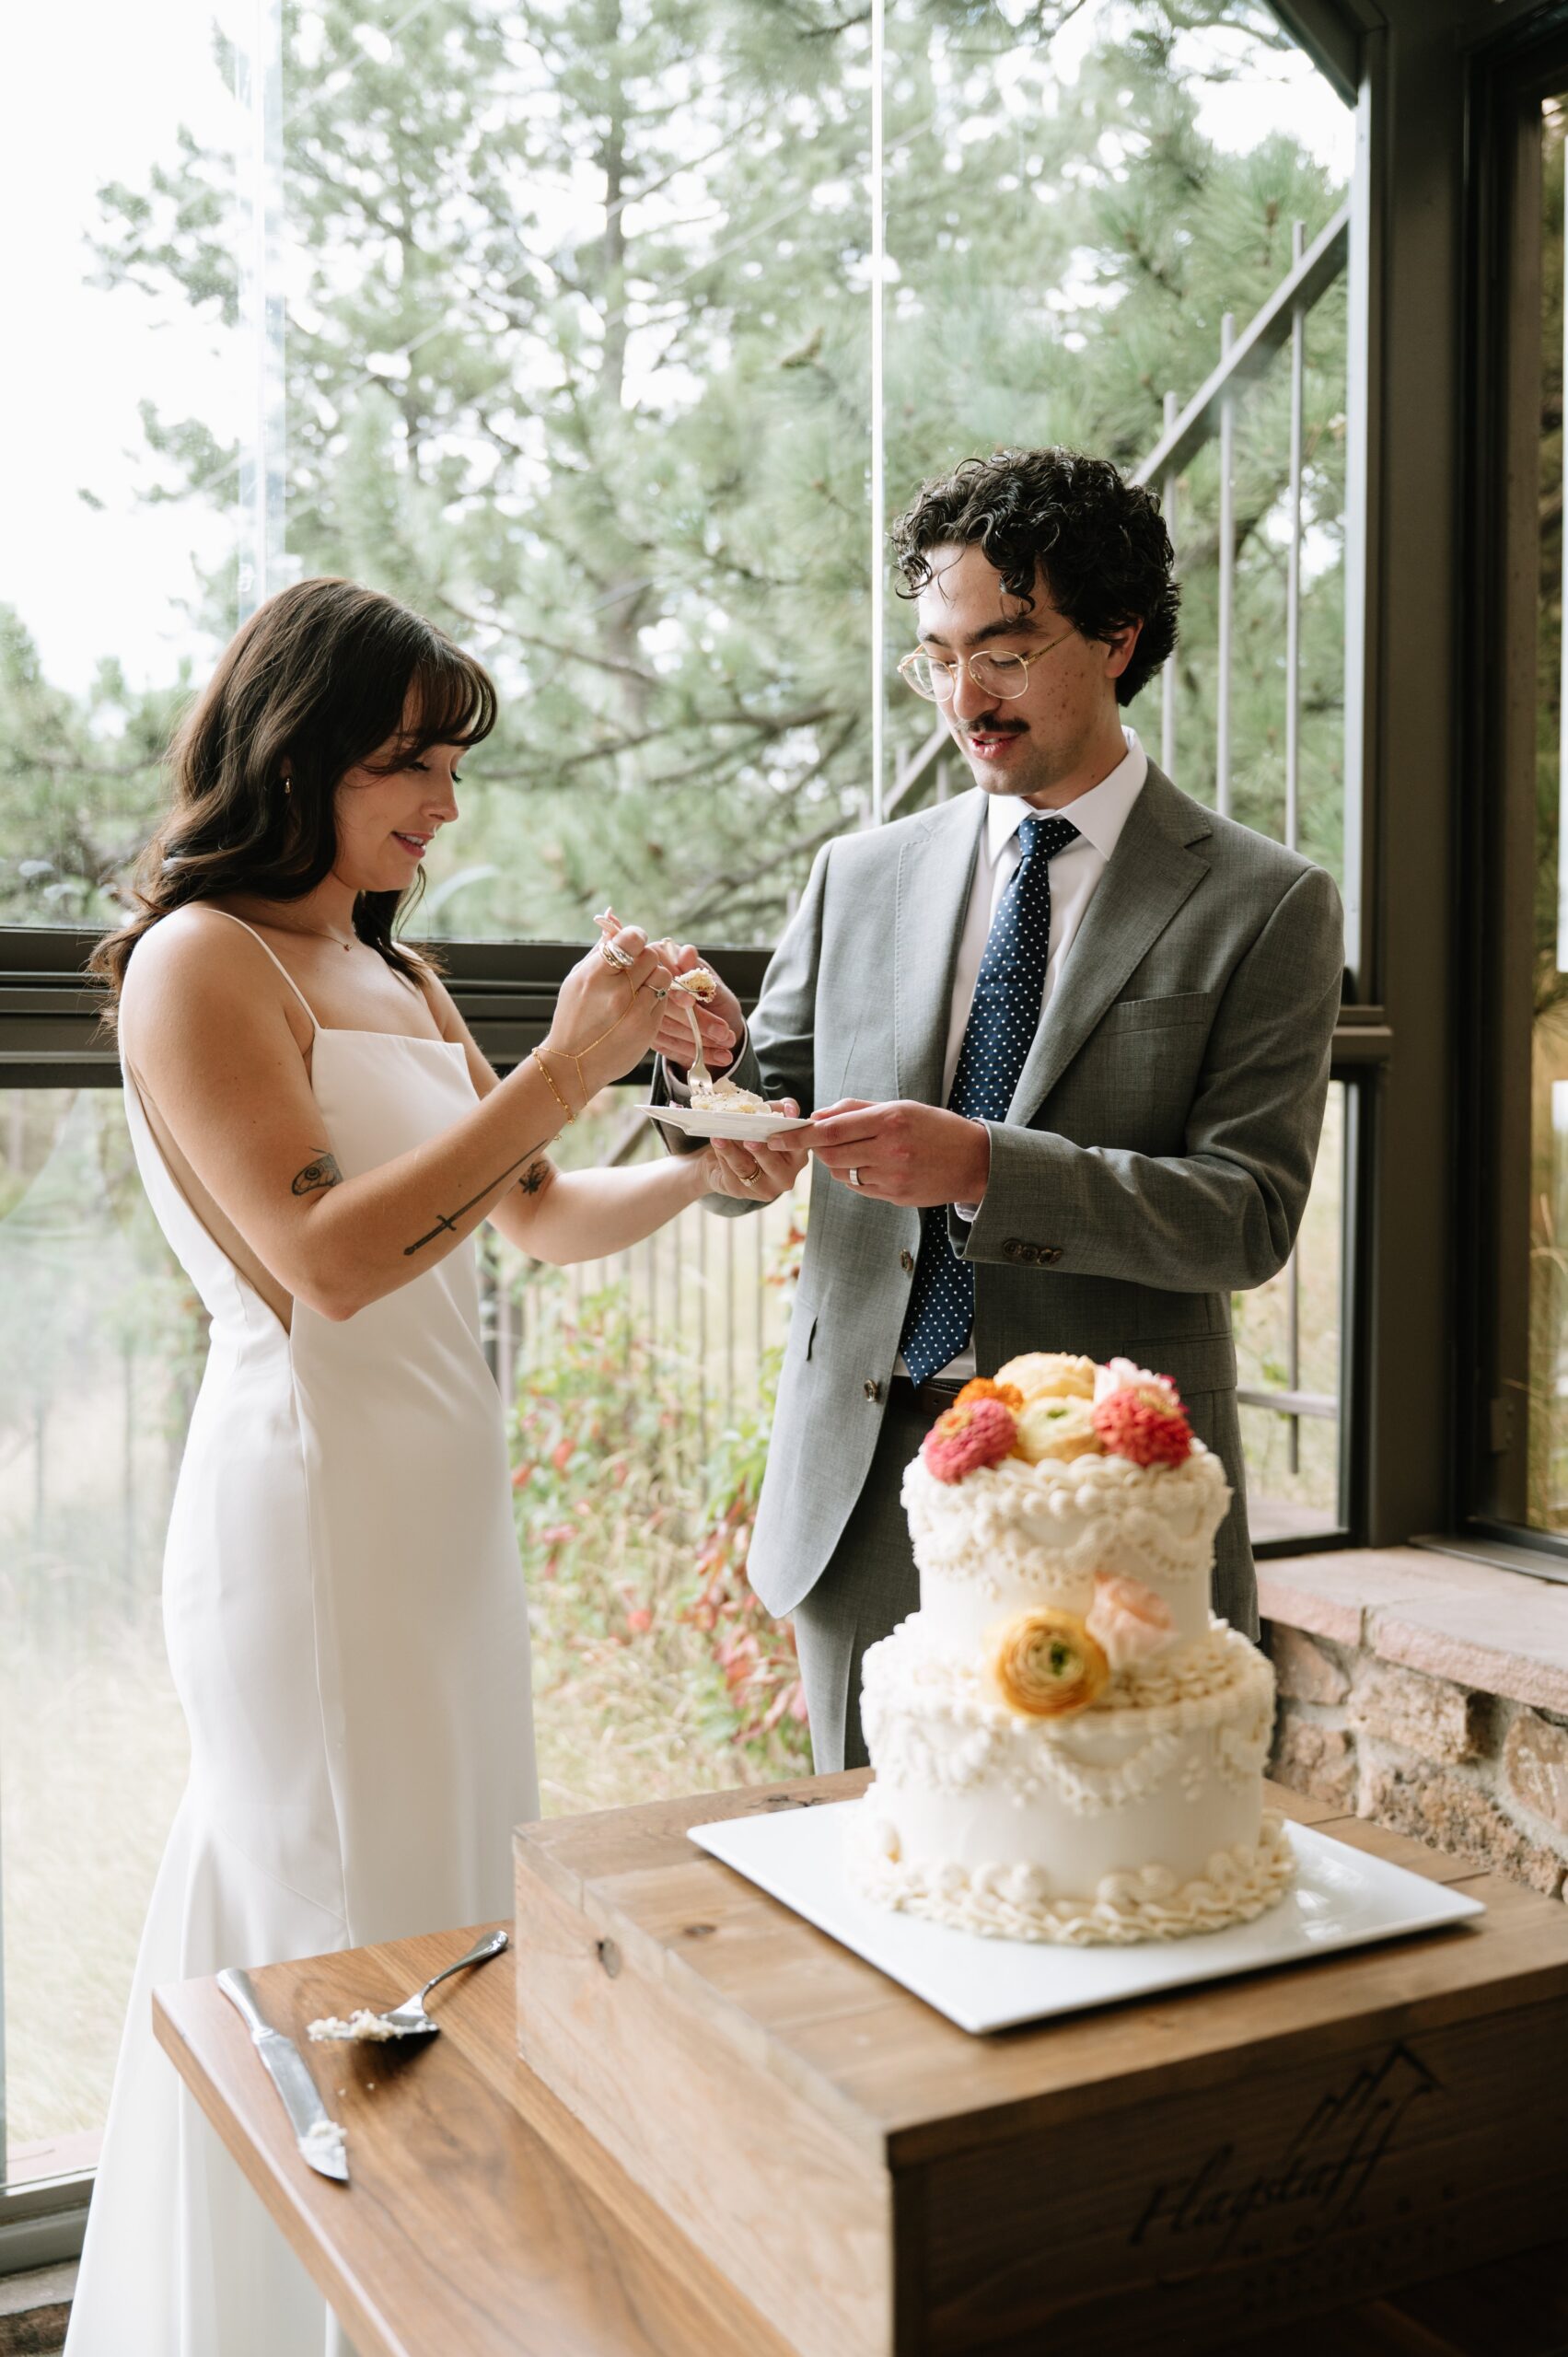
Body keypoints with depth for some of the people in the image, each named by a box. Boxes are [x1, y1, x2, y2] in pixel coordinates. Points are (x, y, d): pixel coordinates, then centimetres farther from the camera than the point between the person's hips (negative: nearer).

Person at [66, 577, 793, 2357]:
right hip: (313, 1506, -8)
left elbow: (541, 1219, 16)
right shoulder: (200, 959, -11)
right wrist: (560, 1071, -20)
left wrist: (703, 1165, -2)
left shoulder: (393, 970, 14)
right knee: (354, 1940, 2)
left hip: (442, 1505, 9)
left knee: (451, 1906, 17)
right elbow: (323, 1262, -20)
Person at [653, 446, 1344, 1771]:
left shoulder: (1266, 905, -2)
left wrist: (985, 1165, -22)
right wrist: (711, 1055, -12)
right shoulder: (861, 878, 9)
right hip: (860, 1493, 3)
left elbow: (1251, 1217, -10)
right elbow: (745, 1171, 10)